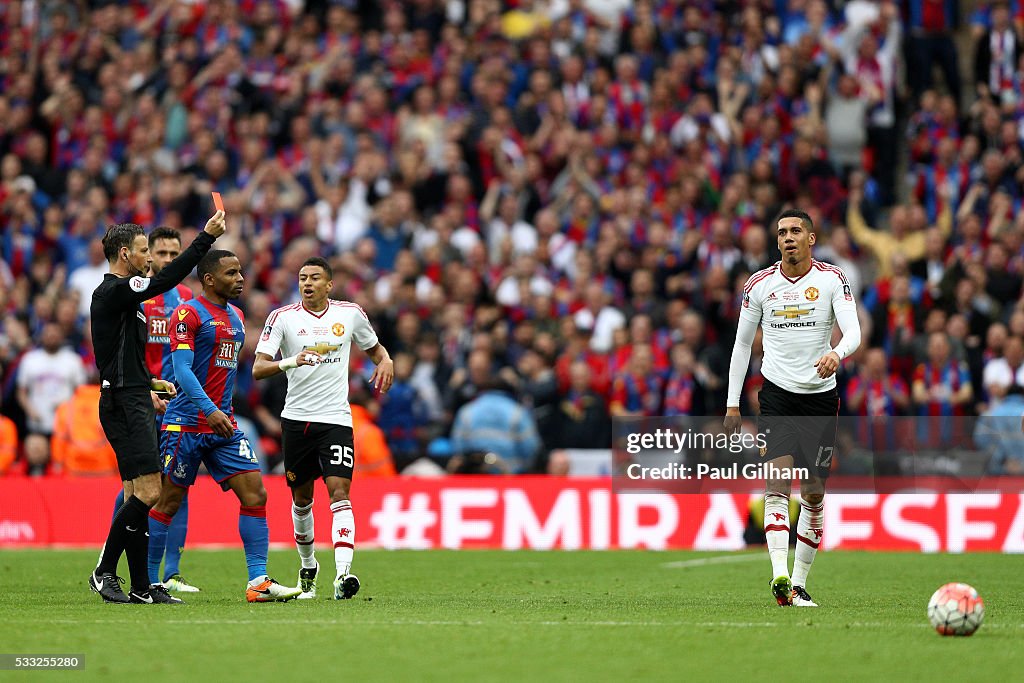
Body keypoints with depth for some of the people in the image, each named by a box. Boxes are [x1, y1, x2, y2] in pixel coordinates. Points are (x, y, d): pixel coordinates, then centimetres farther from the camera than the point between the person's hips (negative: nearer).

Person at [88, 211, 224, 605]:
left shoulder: (117, 293, 20)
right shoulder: (113, 292, -12)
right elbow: (166, 280, -23)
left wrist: (149, 383, 23)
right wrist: (206, 237, -21)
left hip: (132, 405, 11)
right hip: (124, 405, -11)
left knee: (138, 495, 7)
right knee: (147, 492, -14)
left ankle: (141, 587, 6)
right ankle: (104, 571, -8)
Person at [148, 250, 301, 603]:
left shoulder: (236, 317, 15)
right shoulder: (188, 313, -9)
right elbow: (182, 369, -18)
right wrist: (210, 410, -28)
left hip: (224, 425, 7)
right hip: (187, 424, -7)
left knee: (255, 494, -4)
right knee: (169, 501, -1)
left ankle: (258, 581, -5)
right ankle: (148, 582, 9)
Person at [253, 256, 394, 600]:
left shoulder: (350, 313, 4)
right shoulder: (283, 317, -2)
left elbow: (373, 346, 22)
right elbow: (258, 368, -10)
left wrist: (385, 360, -1)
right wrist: (290, 362, -29)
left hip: (336, 419, -1)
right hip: (296, 419, 1)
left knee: (339, 491, -16)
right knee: (301, 498, 11)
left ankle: (343, 573, -27)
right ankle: (308, 565, 35)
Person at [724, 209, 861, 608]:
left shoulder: (832, 279, -2)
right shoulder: (759, 284, 3)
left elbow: (853, 331, -13)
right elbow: (742, 343, 11)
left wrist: (837, 354, -36)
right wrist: (732, 404, 8)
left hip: (821, 395, 1)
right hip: (777, 393, -1)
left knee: (814, 493, 4)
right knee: (779, 482, -19)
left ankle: (799, 584, 15)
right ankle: (780, 577, -30)